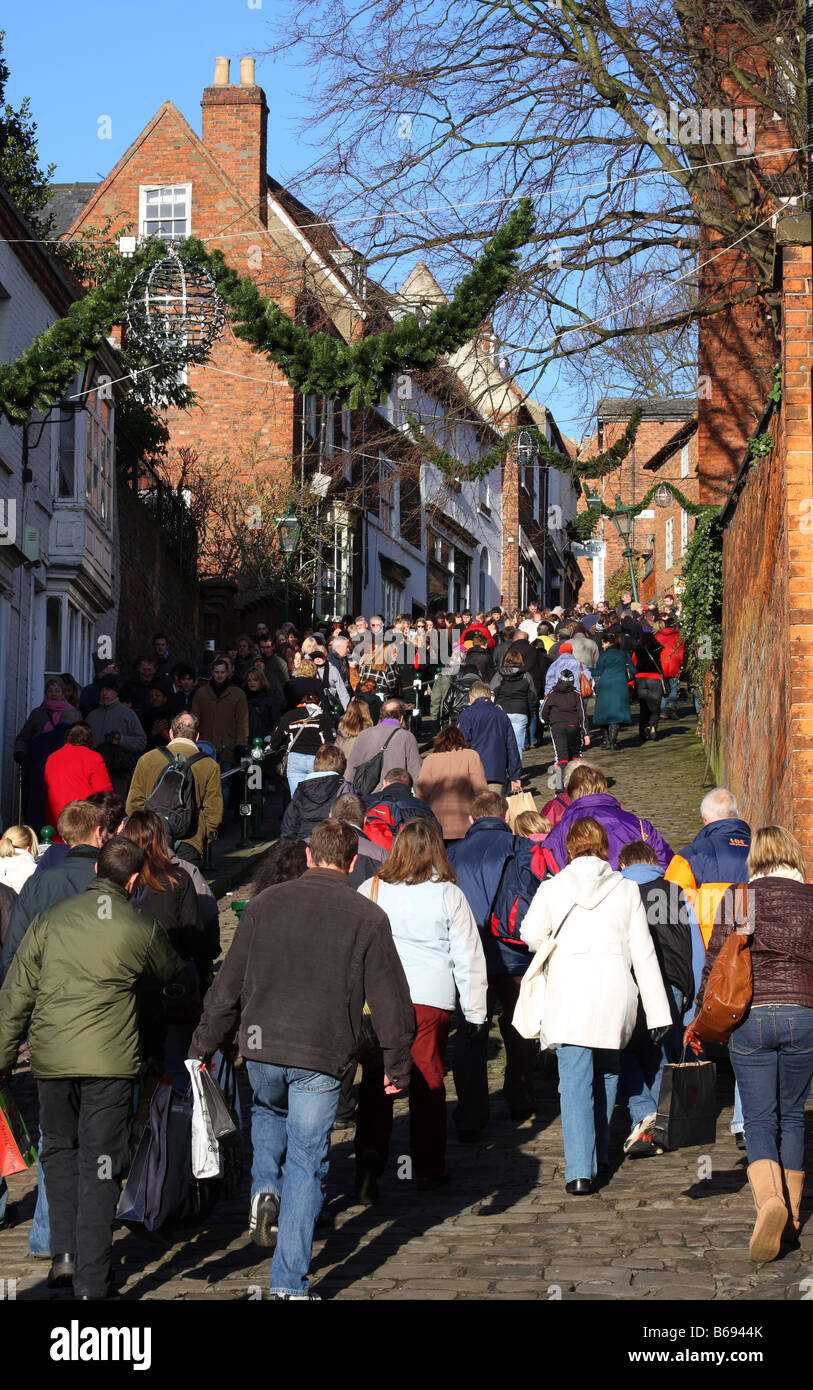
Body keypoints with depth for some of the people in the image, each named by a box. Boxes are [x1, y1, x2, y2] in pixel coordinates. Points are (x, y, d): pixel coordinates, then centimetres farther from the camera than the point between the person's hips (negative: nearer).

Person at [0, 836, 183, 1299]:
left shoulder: (50, 919, 2)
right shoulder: (141, 928, -3)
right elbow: (172, 975, 18)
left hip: (51, 1060, 2)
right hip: (110, 1061, -2)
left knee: (59, 1150, 23)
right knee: (100, 1167, 5)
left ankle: (64, 1252, 13)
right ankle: (92, 1281, 5)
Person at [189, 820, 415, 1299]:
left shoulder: (265, 904, 4)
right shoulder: (367, 917, -2)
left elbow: (228, 985, 7)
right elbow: (391, 999, 1)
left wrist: (204, 1046, 15)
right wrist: (398, 1065, 12)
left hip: (262, 1048, 2)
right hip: (324, 1055, -2)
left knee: (269, 1110, 34)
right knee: (306, 1163, 4)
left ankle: (266, 1189, 11)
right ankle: (291, 1283, 3)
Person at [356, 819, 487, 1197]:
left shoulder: (370, 891, 2)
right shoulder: (449, 895, 0)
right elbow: (468, 957, 3)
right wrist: (474, 1011, 10)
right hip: (431, 998, 0)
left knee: (375, 1083, 7)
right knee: (428, 1083, 9)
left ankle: (370, 1156, -9)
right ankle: (427, 1170, 17)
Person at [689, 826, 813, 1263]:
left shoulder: (736, 899, 3)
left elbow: (716, 962, 3)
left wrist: (701, 1016, 14)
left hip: (748, 1016, -1)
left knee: (759, 1121, 2)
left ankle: (769, 1199, -24)